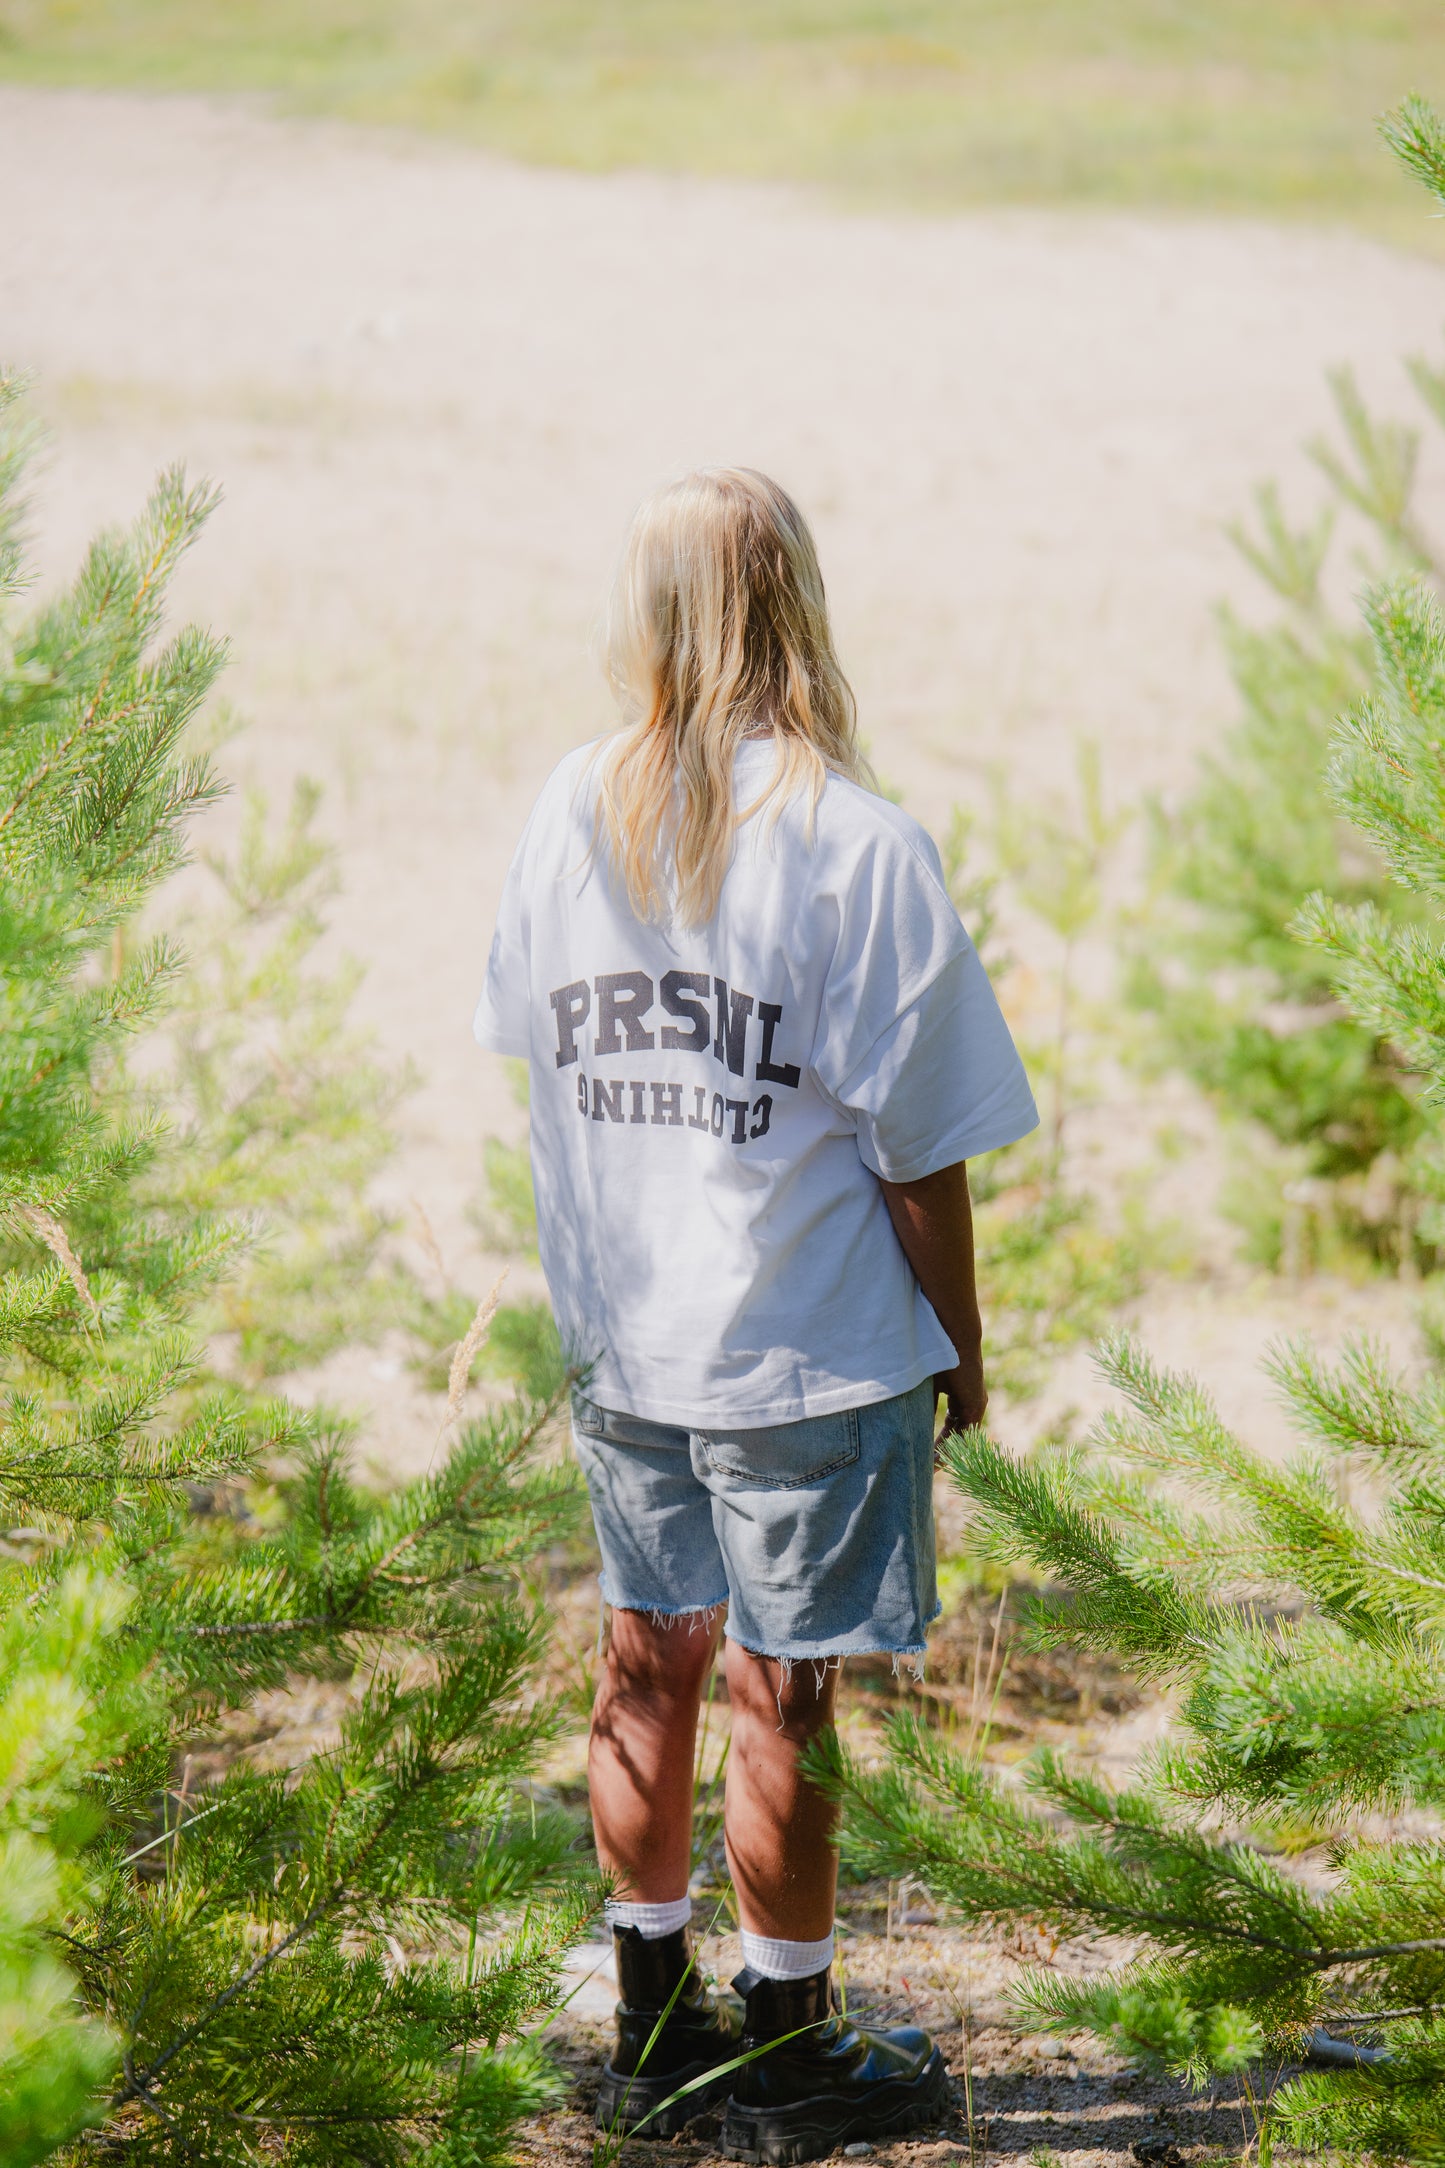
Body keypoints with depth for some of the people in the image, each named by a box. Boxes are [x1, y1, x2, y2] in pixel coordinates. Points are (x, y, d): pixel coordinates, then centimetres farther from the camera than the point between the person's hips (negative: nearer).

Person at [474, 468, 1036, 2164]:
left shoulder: (573, 808, -2)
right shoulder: (857, 845, -17)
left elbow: (529, 1041, 10)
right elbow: (917, 1147, -12)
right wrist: (962, 1346, 1)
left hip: (618, 1337, 5)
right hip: (807, 1348, -5)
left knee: (651, 1663, 16)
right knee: (780, 1698, 6)